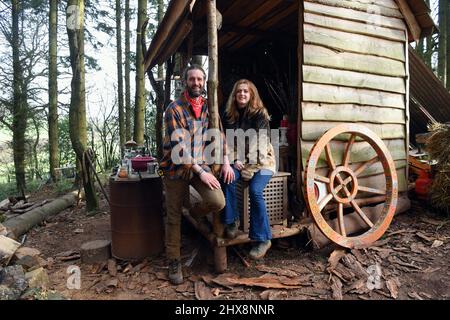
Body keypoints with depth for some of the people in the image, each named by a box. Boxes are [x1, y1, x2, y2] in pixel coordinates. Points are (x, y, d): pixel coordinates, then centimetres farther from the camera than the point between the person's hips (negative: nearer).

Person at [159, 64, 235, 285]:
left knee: (218, 202, -18)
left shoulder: (208, 107, 7)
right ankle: (174, 262, 21)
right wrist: (200, 172, -20)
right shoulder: (174, 109, -11)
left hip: (201, 164, 4)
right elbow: (179, 147, -18)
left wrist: (225, 162, -1)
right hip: (177, 167, -3)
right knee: (174, 216, 3)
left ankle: (194, 213, 16)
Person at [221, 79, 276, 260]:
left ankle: (262, 238, -15)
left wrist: (250, 168, -18)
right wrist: (234, 160, -9)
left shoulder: (260, 114, -6)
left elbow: (260, 143, -13)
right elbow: (228, 141, 7)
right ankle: (231, 221, -10)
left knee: (255, 190, -26)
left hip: (261, 161, -4)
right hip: (239, 160, 4)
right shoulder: (230, 115, 8)